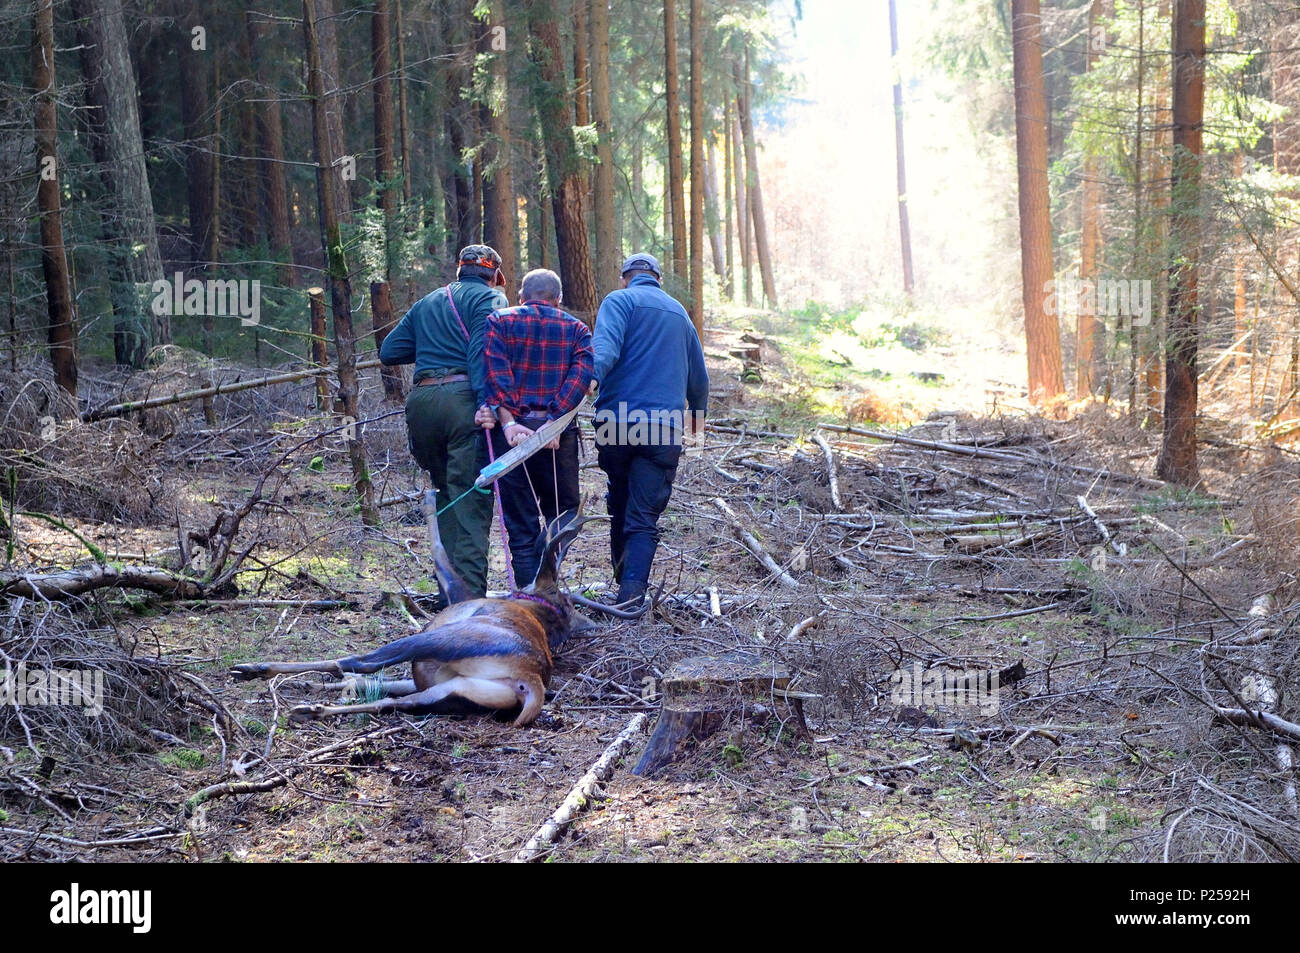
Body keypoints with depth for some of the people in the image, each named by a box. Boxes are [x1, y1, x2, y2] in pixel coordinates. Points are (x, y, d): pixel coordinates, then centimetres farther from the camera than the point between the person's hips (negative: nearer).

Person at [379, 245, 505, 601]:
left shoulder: (426, 303, 24)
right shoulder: (490, 298, 6)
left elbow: (389, 351, 20)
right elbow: (483, 350, -11)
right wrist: (485, 402, -21)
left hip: (421, 400, 5)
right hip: (462, 397, -5)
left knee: (446, 491, 18)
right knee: (471, 500, -6)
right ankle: (470, 594, -12)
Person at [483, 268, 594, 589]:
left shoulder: (499, 321, 9)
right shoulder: (576, 329, 13)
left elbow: (495, 370, -8)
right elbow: (581, 373, -5)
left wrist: (508, 421, -14)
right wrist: (554, 421, -12)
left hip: (512, 431, 0)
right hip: (558, 434, 0)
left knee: (521, 523, 7)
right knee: (563, 507, 16)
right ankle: (551, 545, -15)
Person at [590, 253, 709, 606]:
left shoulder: (619, 300, 6)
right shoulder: (679, 312, 22)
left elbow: (606, 346, -16)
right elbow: (698, 375, 30)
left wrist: (591, 377, -32)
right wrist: (698, 411, 48)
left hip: (618, 420, -2)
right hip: (665, 430, 2)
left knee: (620, 506, 18)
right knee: (644, 518, -3)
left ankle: (624, 582, 30)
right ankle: (632, 592, -19)